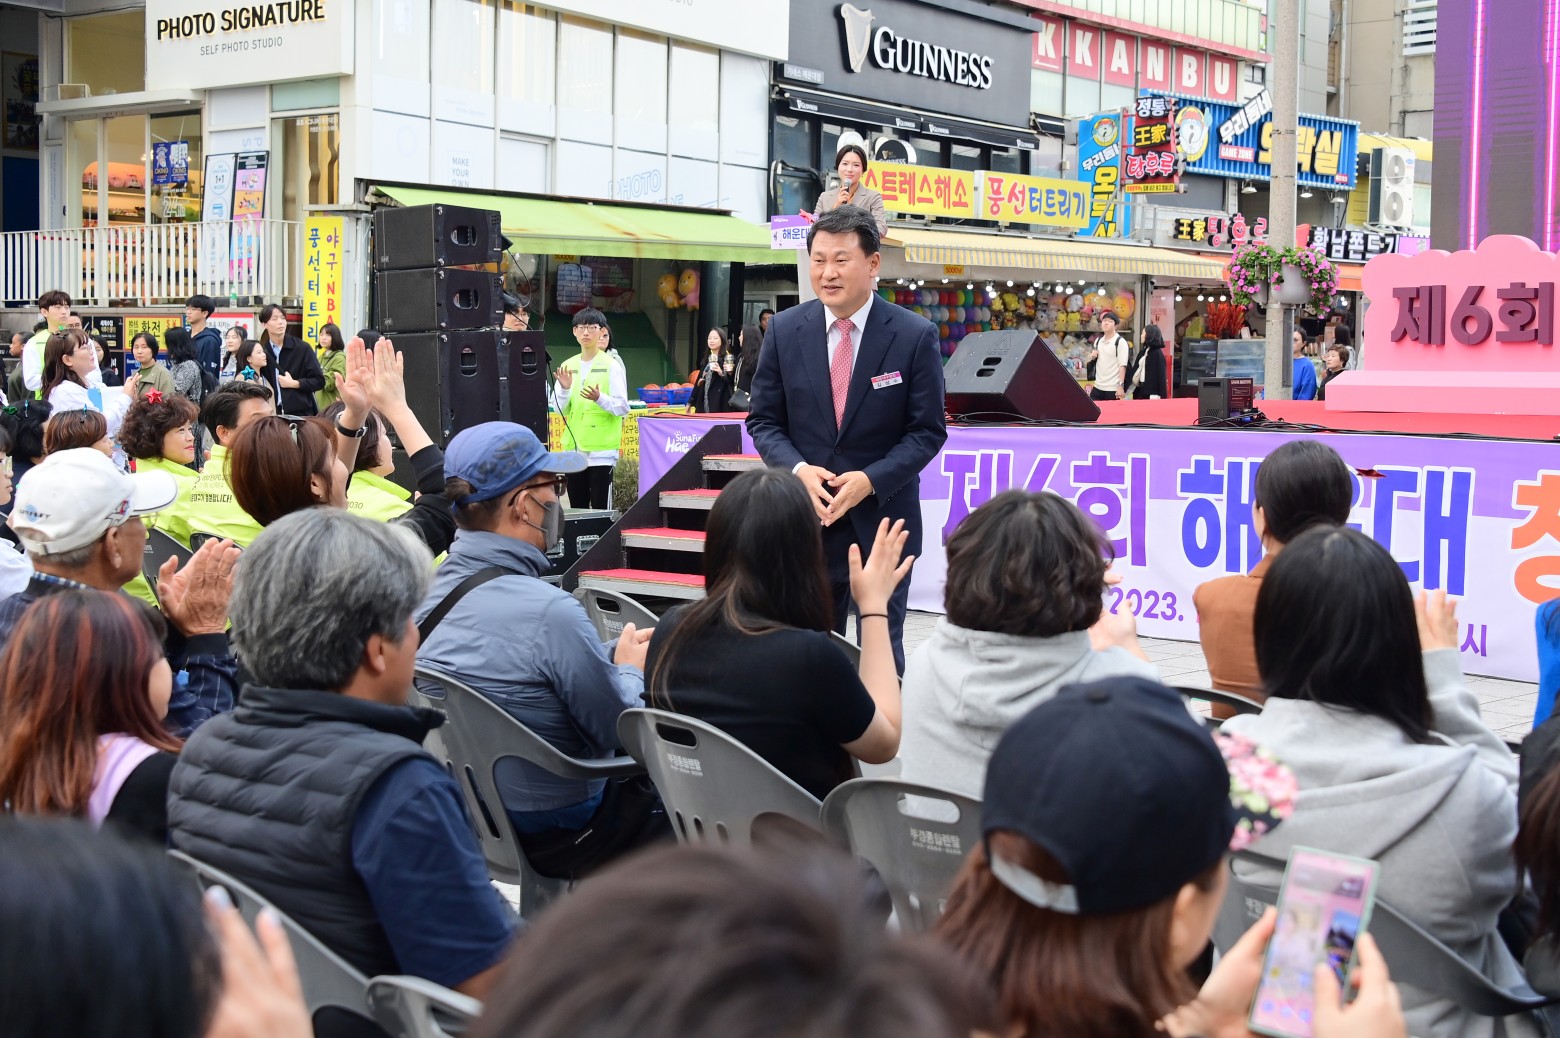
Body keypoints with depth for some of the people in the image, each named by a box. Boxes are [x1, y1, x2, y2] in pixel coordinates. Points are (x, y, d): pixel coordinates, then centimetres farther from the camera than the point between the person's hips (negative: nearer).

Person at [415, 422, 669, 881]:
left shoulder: (429, 588, -5)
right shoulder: (549, 612, -30)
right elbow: (618, 734, -17)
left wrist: (612, 654, 10)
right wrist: (631, 671, 2)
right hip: (555, 833, -8)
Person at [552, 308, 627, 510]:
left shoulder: (611, 366, -3)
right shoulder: (568, 366, 11)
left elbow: (623, 407, -7)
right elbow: (560, 409, 9)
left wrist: (599, 399, -23)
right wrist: (565, 389, -9)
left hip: (602, 449, -5)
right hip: (573, 448, 5)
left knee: (600, 507, -6)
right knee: (577, 507, 9)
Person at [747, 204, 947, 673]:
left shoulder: (915, 335, -7)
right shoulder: (785, 330, 0)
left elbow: (928, 431, -5)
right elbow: (763, 420, 5)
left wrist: (871, 480, -18)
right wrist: (798, 470, -14)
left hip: (882, 518, -2)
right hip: (808, 517, 2)